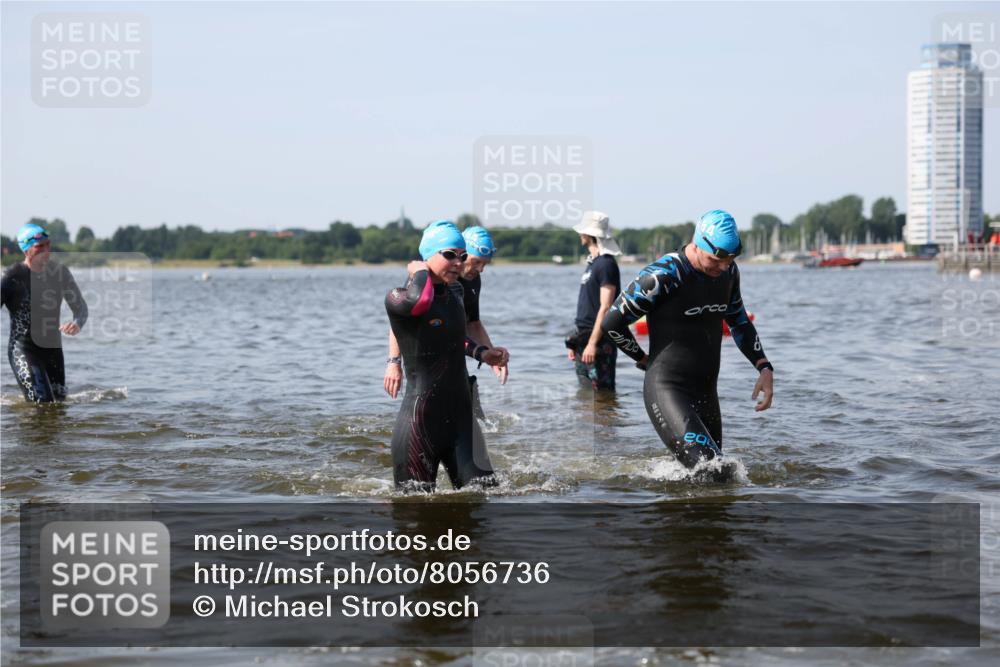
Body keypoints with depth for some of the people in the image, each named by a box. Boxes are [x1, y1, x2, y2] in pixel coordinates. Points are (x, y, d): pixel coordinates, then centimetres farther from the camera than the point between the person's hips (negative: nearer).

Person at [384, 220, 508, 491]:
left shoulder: (455, 291, 11)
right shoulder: (398, 298, -14)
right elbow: (420, 301, -39)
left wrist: (482, 352, 14)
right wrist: (420, 271, -18)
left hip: (460, 414, 7)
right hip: (421, 419, -7)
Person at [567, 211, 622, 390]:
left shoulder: (606, 264, -13)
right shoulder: (592, 263, 17)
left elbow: (605, 307, -19)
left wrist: (592, 343, -23)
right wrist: (575, 343, 20)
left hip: (599, 341, -10)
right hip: (584, 340, 10)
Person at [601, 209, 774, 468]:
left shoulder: (728, 272, 6)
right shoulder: (664, 275, -17)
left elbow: (739, 322, 23)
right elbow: (613, 322, -9)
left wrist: (764, 367, 10)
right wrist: (644, 360, 4)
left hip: (705, 392, 8)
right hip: (667, 390, -8)